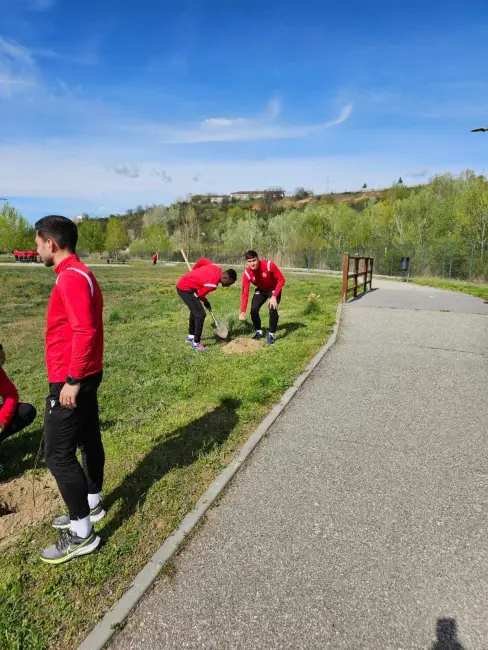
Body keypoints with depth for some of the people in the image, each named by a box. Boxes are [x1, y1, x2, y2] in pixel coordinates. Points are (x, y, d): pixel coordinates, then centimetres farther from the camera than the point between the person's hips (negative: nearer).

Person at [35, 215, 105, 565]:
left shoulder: (71, 277, -19)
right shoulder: (80, 273, 13)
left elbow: (84, 332, -27)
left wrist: (72, 381, -23)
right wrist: (77, 377, 20)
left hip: (71, 381, -10)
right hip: (85, 376, 10)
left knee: (58, 454, -2)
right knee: (89, 440, 19)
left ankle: (82, 533, 9)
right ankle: (91, 504, 37)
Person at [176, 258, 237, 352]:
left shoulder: (217, 268, -7)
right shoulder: (212, 284, -28)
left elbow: (202, 260, 6)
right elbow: (199, 295, -13)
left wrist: (194, 270, 21)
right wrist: (206, 303, 7)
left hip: (182, 283, 10)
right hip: (185, 289, -10)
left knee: (195, 310, 25)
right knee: (200, 314, -11)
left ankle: (190, 336, 41)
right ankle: (196, 344, -1)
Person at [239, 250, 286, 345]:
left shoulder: (269, 265, -33)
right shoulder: (247, 274, -24)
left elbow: (281, 279, -24)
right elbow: (245, 293, -24)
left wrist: (274, 296, -31)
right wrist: (243, 311, -33)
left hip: (274, 289, -3)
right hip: (261, 290, 3)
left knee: (273, 309, -22)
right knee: (253, 310, -10)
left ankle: (271, 335, -5)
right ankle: (259, 332, 13)